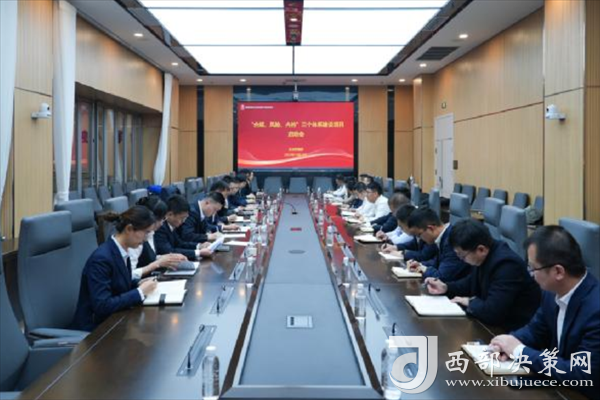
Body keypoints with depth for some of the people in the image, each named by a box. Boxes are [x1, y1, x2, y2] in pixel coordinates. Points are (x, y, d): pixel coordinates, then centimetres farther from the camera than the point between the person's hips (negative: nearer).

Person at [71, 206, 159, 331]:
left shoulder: (121, 251, 2)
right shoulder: (102, 258, -23)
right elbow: (102, 306, -26)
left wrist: (139, 284, 0)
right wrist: (140, 292, -21)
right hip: (96, 327, -8)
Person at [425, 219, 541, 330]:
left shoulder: (507, 265, -29)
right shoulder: (484, 257, -4)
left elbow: (491, 312, -33)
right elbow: (471, 283, 16)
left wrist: (470, 302, -15)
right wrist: (446, 287, 0)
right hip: (496, 321, 7)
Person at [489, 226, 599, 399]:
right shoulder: (554, 291, -6)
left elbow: (581, 375, -26)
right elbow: (535, 330, 10)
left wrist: (520, 350, -21)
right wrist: (510, 342, -11)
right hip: (554, 381, 6)